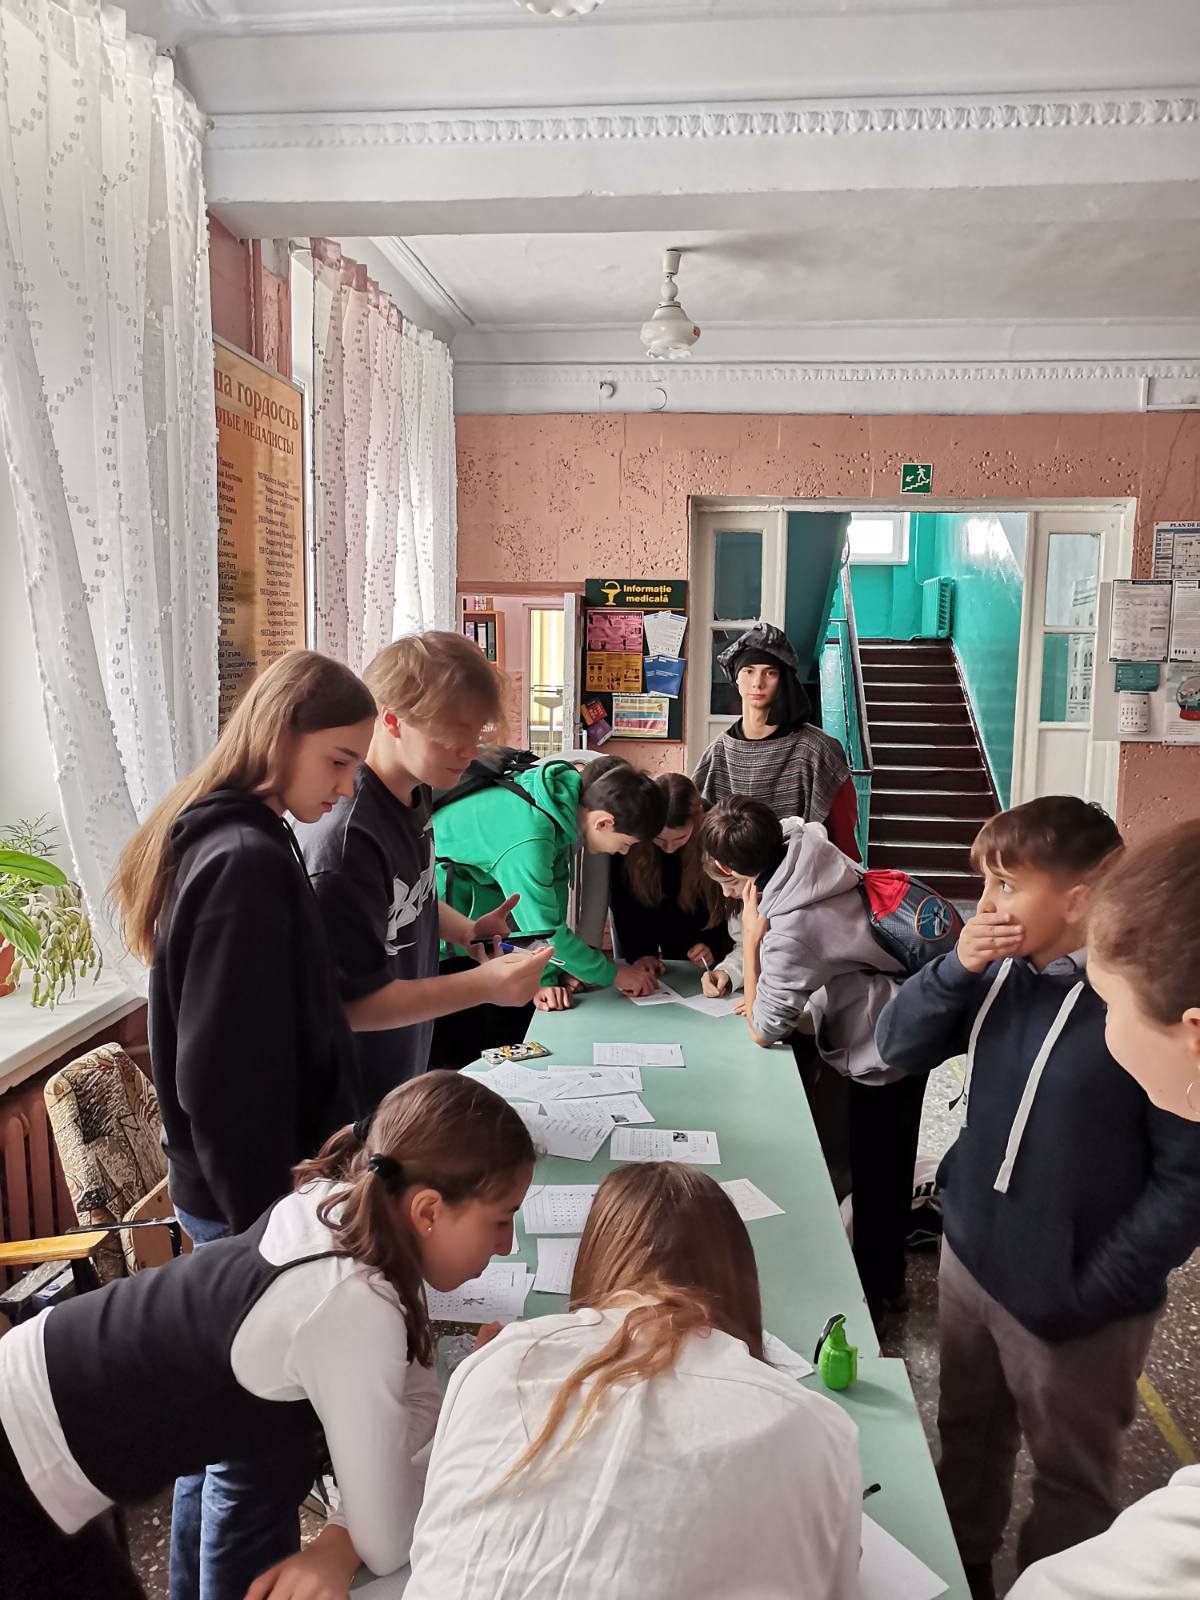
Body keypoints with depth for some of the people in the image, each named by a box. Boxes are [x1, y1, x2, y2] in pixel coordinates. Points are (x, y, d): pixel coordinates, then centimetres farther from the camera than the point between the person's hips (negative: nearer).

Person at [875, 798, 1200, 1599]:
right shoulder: (1002, 971, -7)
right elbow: (899, 1047, 0)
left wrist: (1092, 1292, -19)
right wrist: (957, 969, -17)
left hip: (1070, 1301, -6)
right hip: (970, 1257, 6)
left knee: (1069, 1482, 18)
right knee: (968, 1437, 27)